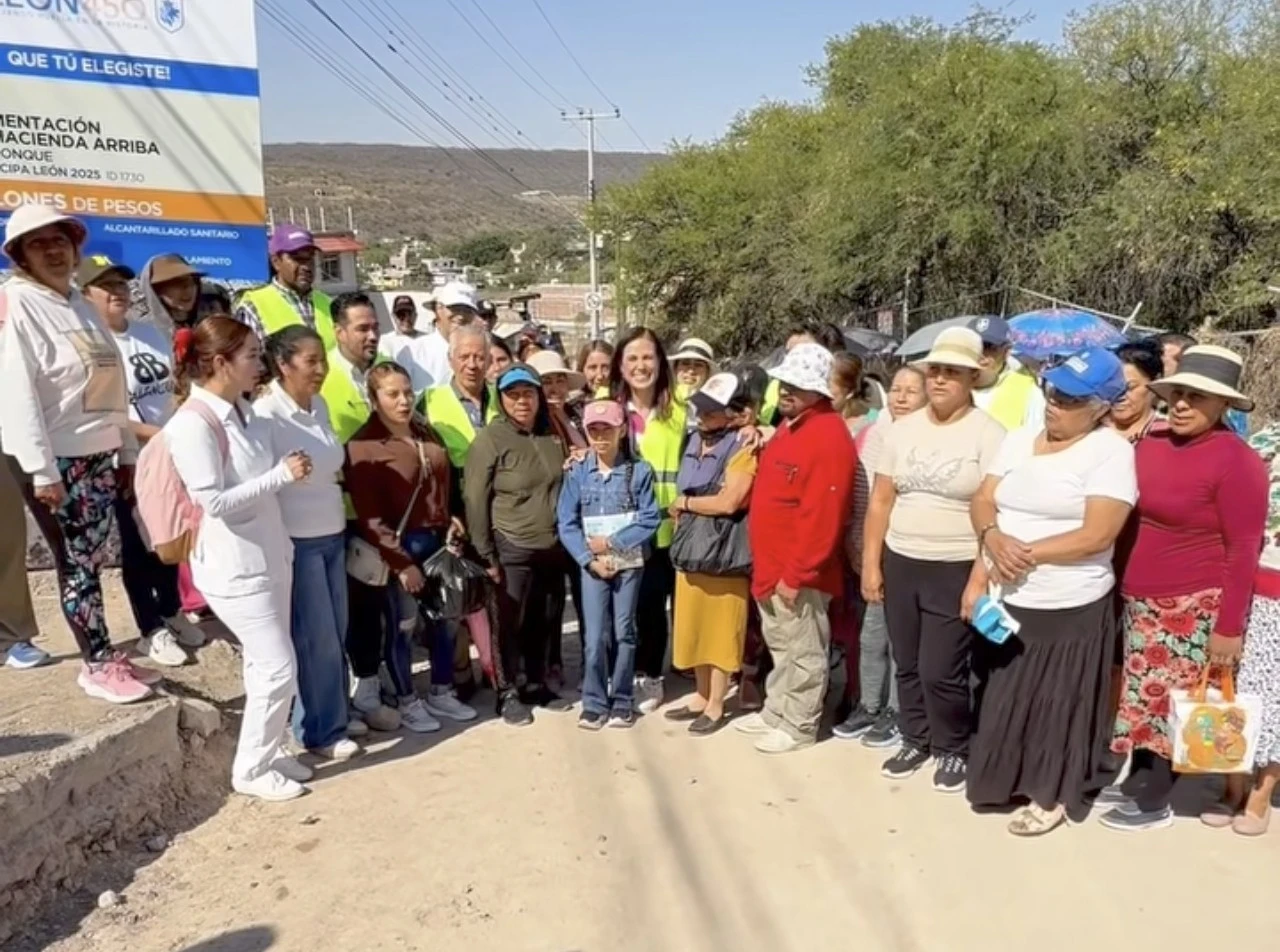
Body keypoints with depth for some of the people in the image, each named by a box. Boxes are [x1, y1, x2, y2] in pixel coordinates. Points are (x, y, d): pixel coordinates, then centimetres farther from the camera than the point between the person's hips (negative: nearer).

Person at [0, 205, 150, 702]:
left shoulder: (80, 305, 13)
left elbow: (111, 385, 15)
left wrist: (128, 450, 15)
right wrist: (41, 470, -20)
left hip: (99, 454, 7)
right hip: (54, 458, -6)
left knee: (91, 561, 12)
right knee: (77, 563, 2)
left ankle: (104, 656, 21)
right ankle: (96, 665, 13)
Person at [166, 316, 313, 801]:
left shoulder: (244, 412, 5)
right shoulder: (192, 424, -20)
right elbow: (214, 501, -23)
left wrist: (289, 470, 2)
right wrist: (281, 475, -22)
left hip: (270, 555, 8)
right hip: (235, 567, -8)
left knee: (264, 665, 16)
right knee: (279, 668, -2)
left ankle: (269, 752, 31)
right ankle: (249, 770, 16)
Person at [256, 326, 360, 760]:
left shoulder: (320, 406, 7)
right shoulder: (265, 414, -16)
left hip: (333, 535, 7)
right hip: (296, 542, -7)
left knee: (336, 636, 13)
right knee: (317, 641, 3)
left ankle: (329, 719, 29)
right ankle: (322, 732, 19)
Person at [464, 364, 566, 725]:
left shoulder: (553, 435, 6)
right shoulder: (489, 439, -10)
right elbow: (475, 499, -12)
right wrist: (486, 553, -13)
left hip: (553, 547, 5)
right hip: (512, 549, -5)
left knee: (545, 620, 15)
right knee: (510, 623, 6)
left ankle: (536, 684, 33)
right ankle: (507, 693, 21)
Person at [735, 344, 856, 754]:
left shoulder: (829, 437, -20)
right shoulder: (790, 425, 12)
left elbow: (822, 517, -24)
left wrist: (796, 574, -22)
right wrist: (768, 563, 17)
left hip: (798, 571, -10)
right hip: (772, 564, 10)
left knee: (802, 652, 6)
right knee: (780, 646, 21)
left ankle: (798, 727, 19)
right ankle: (775, 712, 34)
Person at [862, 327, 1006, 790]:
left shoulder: (989, 435, -8)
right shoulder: (901, 429, 5)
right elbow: (880, 502, 7)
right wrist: (871, 564, 5)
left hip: (956, 570, -4)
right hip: (899, 563, 5)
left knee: (940, 670, -2)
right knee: (908, 664, 14)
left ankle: (953, 749, 22)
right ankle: (915, 739, 33)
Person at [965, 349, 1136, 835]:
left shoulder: (1111, 451, -13)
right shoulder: (1018, 440, 6)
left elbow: (1097, 536, -20)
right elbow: (981, 502, 3)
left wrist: (1027, 553, -17)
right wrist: (994, 539, -18)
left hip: (1070, 607, -5)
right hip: (1005, 599, 6)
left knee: (1058, 703, 9)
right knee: (1007, 695, 17)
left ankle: (1051, 795, 27)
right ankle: (1011, 777, 36)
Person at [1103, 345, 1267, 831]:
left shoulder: (1236, 460, -14)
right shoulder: (1150, 443, 3)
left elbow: (1243, 551, -14)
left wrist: (1229, 627, -14)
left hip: (1195, 608, -6)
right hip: (1139, 601, 6)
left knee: (1172, 702, 5)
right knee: (1143, 695, 15)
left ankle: (1154, 801, 21)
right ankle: (1137, 779, 32)